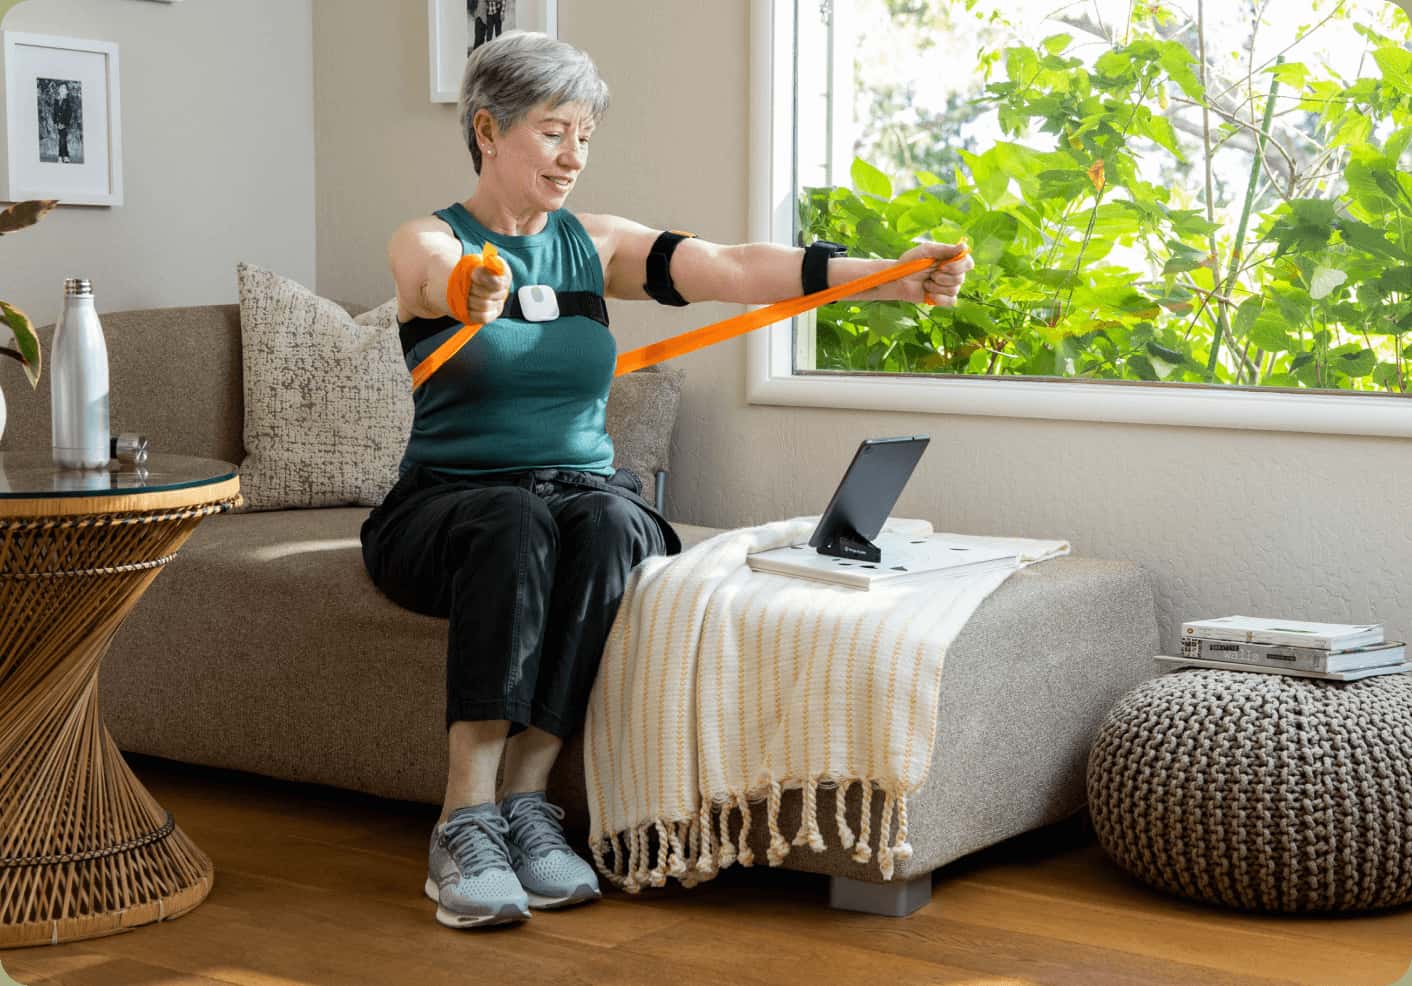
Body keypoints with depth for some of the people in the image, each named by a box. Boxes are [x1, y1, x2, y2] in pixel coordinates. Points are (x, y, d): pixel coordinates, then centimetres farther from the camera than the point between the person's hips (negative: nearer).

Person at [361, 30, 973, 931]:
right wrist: (474, 295, -54)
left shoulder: (597, 246, 9)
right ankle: (467, 823, -38)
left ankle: (527, 800, -31)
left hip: (585, 492, 3)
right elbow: (454, 280, -27)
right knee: (514, 522, -36)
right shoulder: (426, 244, -1)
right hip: (449, 505, -3)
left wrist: (887, 277, -22)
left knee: (611, 523, -32)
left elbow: (733, 268, -7)